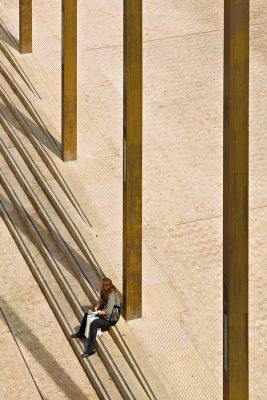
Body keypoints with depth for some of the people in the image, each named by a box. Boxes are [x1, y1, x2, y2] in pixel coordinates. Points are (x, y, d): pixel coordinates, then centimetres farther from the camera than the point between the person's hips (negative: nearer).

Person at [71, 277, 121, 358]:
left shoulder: (111, 296, -30)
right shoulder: (106, 292, -2)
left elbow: (108, 311, -32)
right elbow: (101, 301, 15)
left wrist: (99, 312, -18)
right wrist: (97, 307, -4)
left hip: (110, 319, -11)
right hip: (104, 313, 11)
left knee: (93, 324, -29)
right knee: (87, 314, 17)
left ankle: (90, 350, -25)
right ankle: (81, 334, 38)